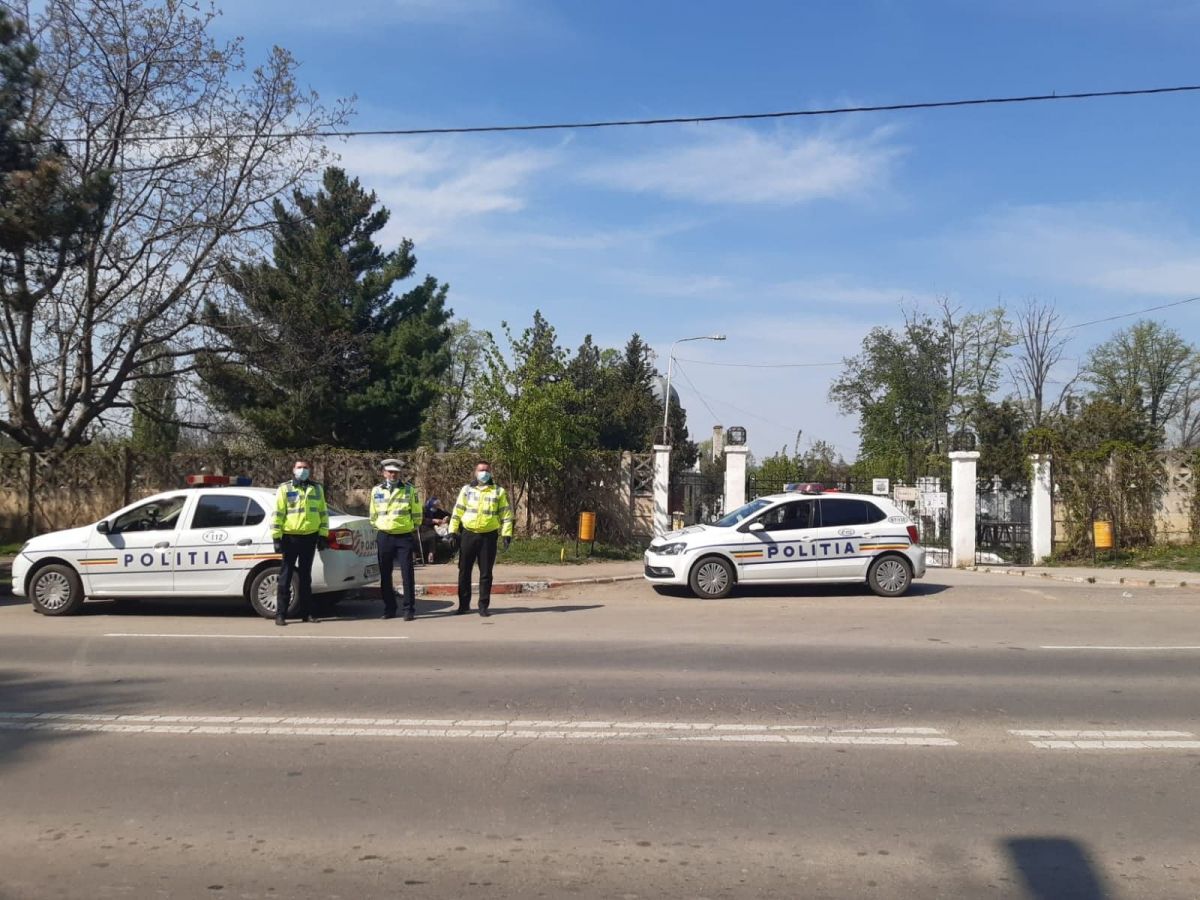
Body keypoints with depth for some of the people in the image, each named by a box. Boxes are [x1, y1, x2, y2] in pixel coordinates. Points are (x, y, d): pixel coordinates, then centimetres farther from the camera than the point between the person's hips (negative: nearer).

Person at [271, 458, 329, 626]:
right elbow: (277, 514, -3)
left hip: (310, 537, 3)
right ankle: (280, 614, 0)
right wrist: (276, 537, -9)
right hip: (290, 537, -3)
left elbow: (323, 512, 14)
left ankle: (305, 611, 16)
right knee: (286, 576, -3)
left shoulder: (317, 489, 11)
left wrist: (323, 534, 8)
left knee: (305, 576, 11)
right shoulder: (285, 489, 0)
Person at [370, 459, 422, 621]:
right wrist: (377, 528, 13)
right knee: (385, 575, 7)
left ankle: (409, 610, 0)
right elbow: (373, 514, 16)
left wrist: (414, 531, 5)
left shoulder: (409, 490, 1)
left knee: (407, 574, -5)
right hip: (384, 537, 2)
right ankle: (389, 609, 17)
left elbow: (416, 513, 6)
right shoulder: (376, 491, 7)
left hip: (404, 536, -2)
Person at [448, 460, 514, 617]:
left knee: (486, 573, 2)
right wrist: (453, 531, 0)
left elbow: (506, 514, 4)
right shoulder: (466, 489, 6)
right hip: (469, 535, 1)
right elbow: (457, 512, 7)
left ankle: (483, 606, 11)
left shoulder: (499, 491, 5)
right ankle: (464, 605, 16)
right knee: (464, 571, 5)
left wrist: (507, 534, -4)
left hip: (489, 536, -1)